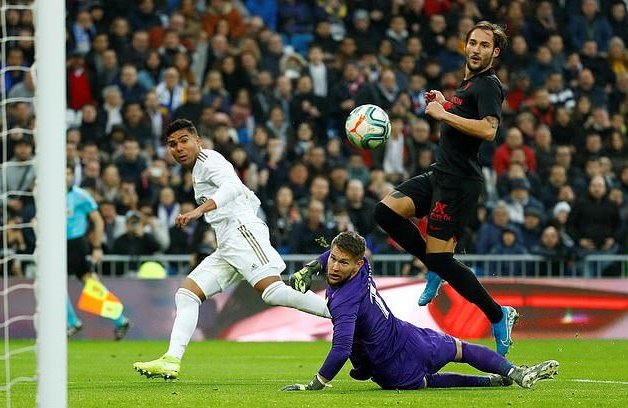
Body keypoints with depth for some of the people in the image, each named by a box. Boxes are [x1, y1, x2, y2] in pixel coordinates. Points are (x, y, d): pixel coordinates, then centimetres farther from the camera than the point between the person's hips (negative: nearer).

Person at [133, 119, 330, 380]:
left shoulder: (208, 160, 1)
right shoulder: (199, 170, 30)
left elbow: (233, 186, -22)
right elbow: (252, 200, 35)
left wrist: (200, 210, -36)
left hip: (242, 231, -10)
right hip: (226, 248, 10)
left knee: (272, 292, -28)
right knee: (186, 294, 2)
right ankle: (172, 361, -6)